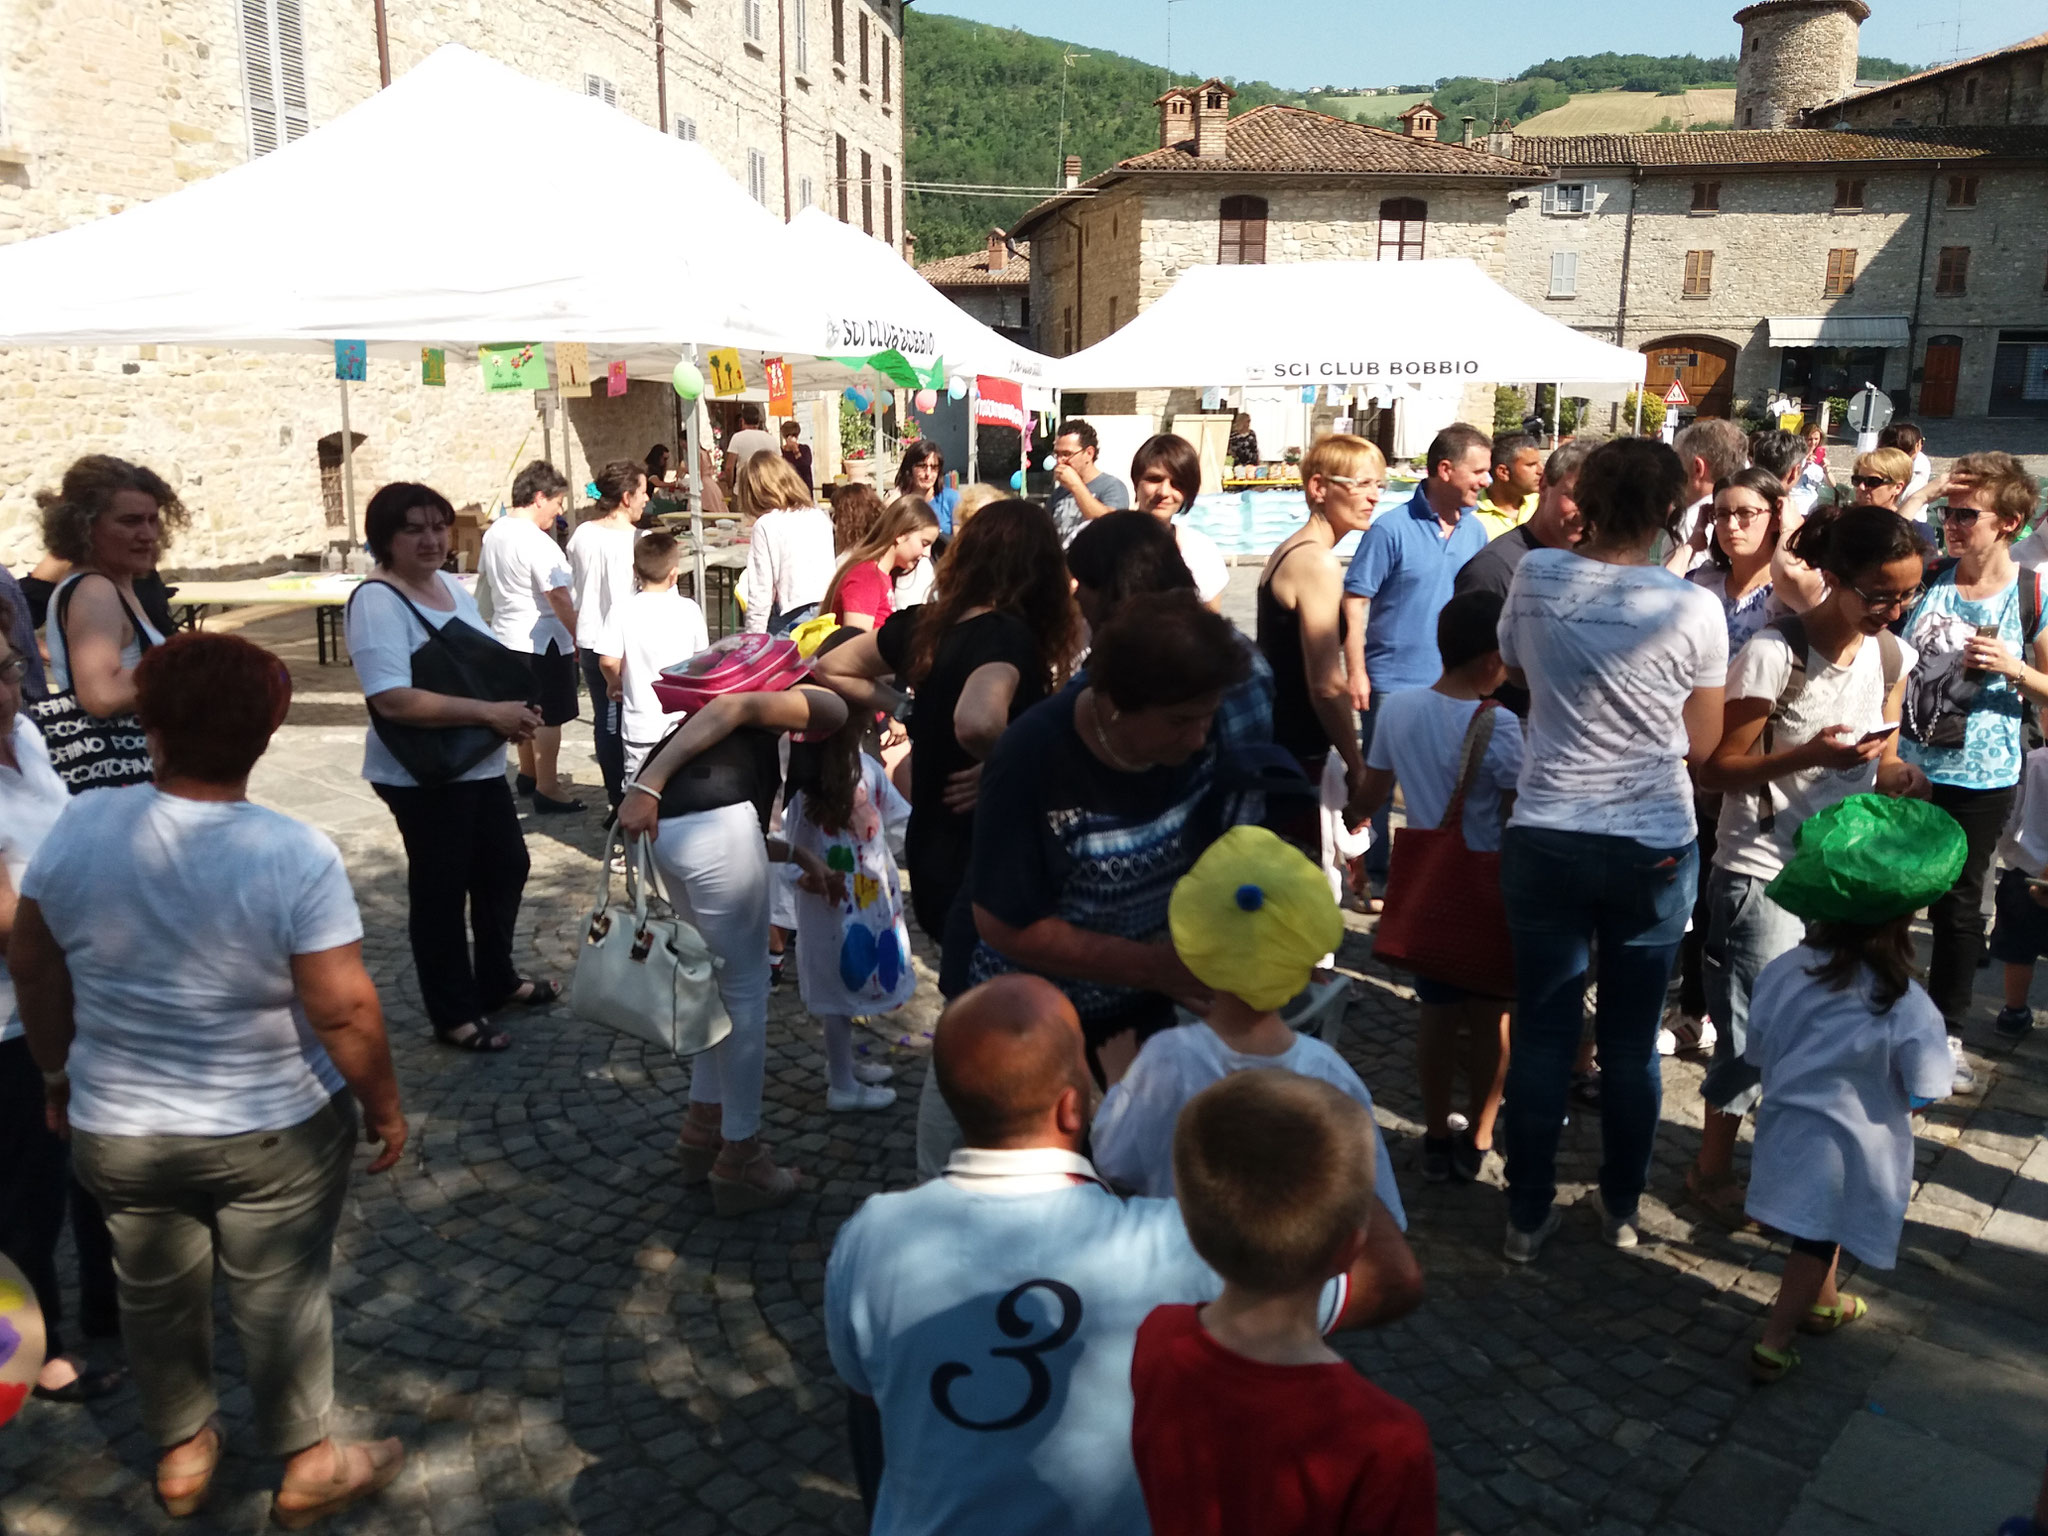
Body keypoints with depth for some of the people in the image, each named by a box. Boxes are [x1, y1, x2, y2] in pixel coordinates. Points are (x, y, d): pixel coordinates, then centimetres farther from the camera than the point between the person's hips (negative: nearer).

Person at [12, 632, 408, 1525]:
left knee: (157, 1293, 23)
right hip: (274, 1127, -3)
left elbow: (30, 966, 2)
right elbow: (343, 1008, -21)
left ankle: (181, 1453, 42)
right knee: (280, 1295, 13)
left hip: (115, 1128, 4)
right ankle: (307, 1468, 29)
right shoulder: (297, 853, -23)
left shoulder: (80, 826, -11)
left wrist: (59, 1071, 17)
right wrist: (383, 1106, -6)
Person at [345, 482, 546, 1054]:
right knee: (441, 888, 5)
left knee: (505, 866, 20)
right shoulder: (377, 601, -18)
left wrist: (517, 707, -1)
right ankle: (453, 1013, 21)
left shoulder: (453, 587, 8)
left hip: (481, 763, 9)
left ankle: (497, 980, 40)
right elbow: (393, 700, -29)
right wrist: (491, 713, -28)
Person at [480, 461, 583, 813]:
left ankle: (528, 773, 35)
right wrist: (579, 637, -19)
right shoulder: (536, 543, -22)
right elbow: (559, 598, -25)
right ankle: (547, 790, 4)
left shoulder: (494, 533, 7)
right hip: (543, 640, -9)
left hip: (507, 635, 9)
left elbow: (484, 581, 19)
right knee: (549, 718, -1)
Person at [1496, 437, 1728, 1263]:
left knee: (1542, 1033, 11)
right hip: (1654, 847, -1)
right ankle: (1621, 1208, 31)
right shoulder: (1693, 608, -11)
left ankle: (1527, 1216, 23)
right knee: (1632, 1040, 14)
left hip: (1544, 838, 1)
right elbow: (1703, 740, 0)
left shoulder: (1536, 575, -7)